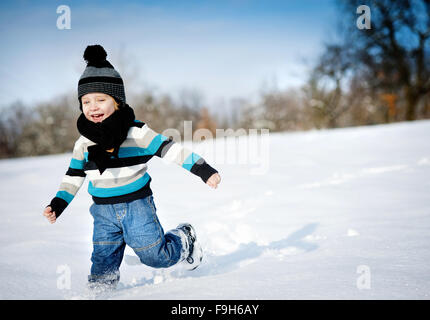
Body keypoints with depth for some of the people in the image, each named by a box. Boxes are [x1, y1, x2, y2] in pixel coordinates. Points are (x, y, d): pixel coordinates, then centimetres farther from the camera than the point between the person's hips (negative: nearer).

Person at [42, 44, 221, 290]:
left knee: (154, 255, 2)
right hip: (103, 210, 4)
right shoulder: (84, 142, 1)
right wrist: (58, 203, 4)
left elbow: (171, 150, -14)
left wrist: (203, 169, -21)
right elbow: (74, 175, 12)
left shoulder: (137, 132, -13)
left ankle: (184, 240, 29)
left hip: (137, 204, -4)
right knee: (103, 259, 1)